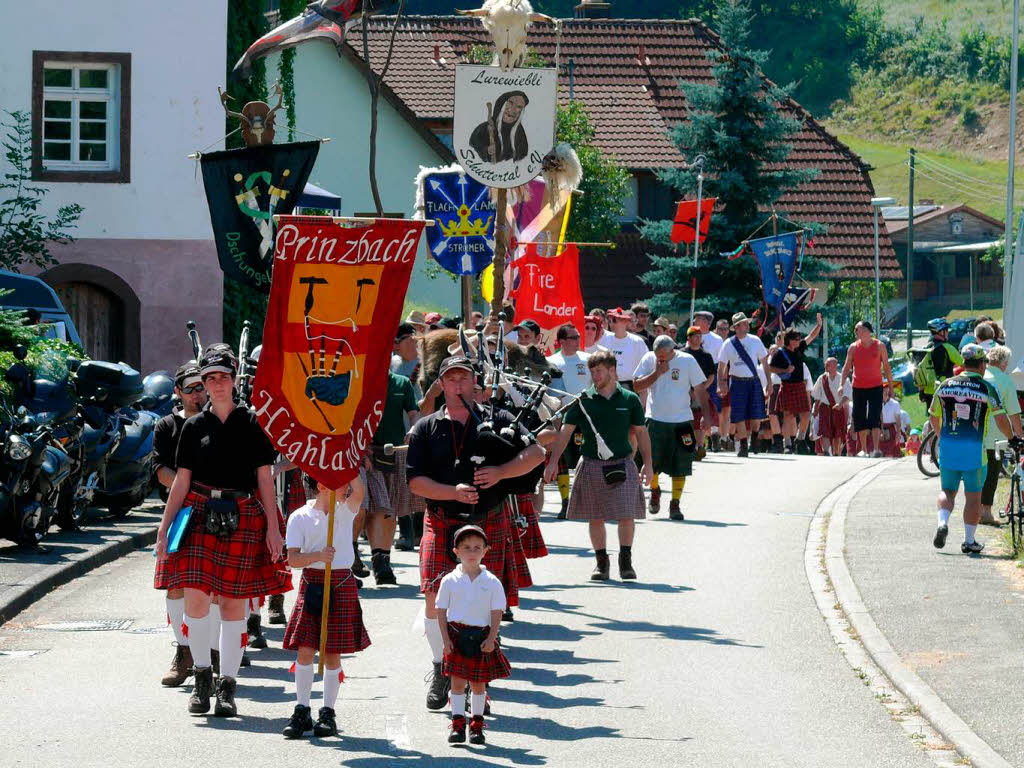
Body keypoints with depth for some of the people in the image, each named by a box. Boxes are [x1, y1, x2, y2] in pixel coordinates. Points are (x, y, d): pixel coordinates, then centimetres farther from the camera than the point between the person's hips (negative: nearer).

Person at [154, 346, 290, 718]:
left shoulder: (251, 424, 4)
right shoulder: (194, 427, 8)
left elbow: (265, 479, 4)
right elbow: (182, 481, 9)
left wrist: (273, 527, -2)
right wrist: (164, 528, 4)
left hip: (242, 519, -1)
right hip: (200, 516, 1)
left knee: (234, 602, 1)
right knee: (195, 596, -9)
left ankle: (227, 686, 7)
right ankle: (202, 676, 8)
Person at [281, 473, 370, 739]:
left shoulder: (345, 511, 4)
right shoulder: (300, 518, -1)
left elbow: (359, 490, -17)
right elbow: (292, 559, -8)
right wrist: (318, 556, -23)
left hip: (342, 584, 1)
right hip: (312, 584, -1)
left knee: (333, 651, 4)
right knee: (305, 649, -4)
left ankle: (328, 713, 12)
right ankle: (302, 711, 5)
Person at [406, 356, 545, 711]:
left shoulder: (497, 421, 8)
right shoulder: (426, 429, 8)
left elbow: (536, 452, -2)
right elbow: (415, 481, 0)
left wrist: (501, 472, -18)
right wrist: (454, 492, -16)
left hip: (489, 524, 0)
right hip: (442, 523, 0)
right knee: (435, 598, -13)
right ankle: (440, 668, 8)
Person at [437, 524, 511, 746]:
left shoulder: (492, 582, -1)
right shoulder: (450, 581, 0)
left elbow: (497, 613, 0)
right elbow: (441, 611, 2)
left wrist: (491, 638, -10)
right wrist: (446, 639, -6)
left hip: (482, 637, 0)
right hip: (456, 634, 0)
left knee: (478, 682, 7)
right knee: (457, 681, -3)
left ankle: (477, 724, 17)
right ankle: (458, 724, 1)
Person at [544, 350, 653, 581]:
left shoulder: (629, 400, 3)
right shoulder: (583, 401, 1)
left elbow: (640, 432, 10)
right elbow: (565, 431, 0)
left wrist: (648, 465, 6)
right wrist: (553, 462, -7)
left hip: (622, 464, 0)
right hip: (592, 465, 0)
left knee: (627, 516, -6)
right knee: (596, 518, 4)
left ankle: (626, 561, 8)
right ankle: (601, 562, 17)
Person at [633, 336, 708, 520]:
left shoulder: (687, 361, -4)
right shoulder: (649, 359, 0)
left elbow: (700, 389, 1)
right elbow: (637, 385, -4)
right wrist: (657, 372, -14)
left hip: (681, 420, -1)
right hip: (655, 419, 1)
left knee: (680, 466, -2)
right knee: (652, 462, 1)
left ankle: (675, 504, 9)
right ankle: (654, 491, 30)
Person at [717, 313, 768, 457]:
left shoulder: (755, 341, 2)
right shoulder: (728, 344, -2)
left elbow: (764, 362, 10)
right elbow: (721, 366, 3)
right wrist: (721, 385, -4)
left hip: (754, 381, 1)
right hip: (737, 383, -1)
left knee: (756, 416, -4)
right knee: (739, 417, -1)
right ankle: (743, 445, 12)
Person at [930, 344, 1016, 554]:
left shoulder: (946, 386, 6)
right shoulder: (987, 389, -5)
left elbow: (934, 417, 15)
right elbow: (1001, 419, -9)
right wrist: (1012, 438, 8)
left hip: (947, 447, 3)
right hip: (974, 449, -3)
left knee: (948, 490, 16)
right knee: (973, 496, 8)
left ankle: (943, 522, -10)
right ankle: (969, 541, 9)